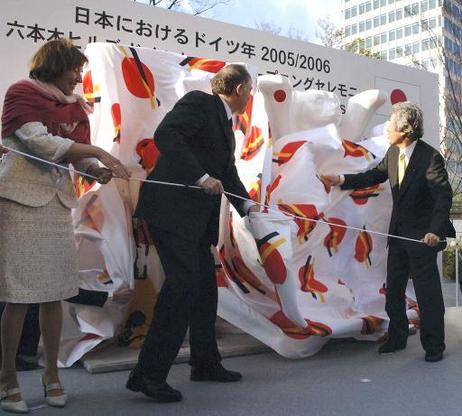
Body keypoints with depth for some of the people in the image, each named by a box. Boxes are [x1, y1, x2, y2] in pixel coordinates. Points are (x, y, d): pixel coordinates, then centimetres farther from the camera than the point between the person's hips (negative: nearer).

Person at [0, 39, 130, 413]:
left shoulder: (75, 105, 16)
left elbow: (81, 156, 8)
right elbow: (39, 142, -16)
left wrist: (99, 170, -15)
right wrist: (99, 152, -17)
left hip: (58, 201, 6)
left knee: (55, 292, 6)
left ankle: (52, 374, 19)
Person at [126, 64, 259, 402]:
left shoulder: (225, 123, 22)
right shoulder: (199, 102, -5)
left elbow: (228, 173, 21)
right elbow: (165, 135, -20)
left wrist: (247, 204, 7)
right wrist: (202, 177, -23)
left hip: (197, 218, 10)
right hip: (172, 209, -10)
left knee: (205, 287, 12)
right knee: (183, 284, -14)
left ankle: (206, 363, 26)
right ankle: (149, 374, -6)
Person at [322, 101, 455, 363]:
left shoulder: (430, 157, -19)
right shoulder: (393, 152, 1)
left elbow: (444, 196, -20)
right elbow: (375, 176, 12)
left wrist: (436, 231, -30)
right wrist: (343, 180, 1)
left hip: (422, 235, -7)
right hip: (398, 233, 7)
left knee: (428, 292, 3)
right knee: (394, 290, 15)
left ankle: (434, 346, 19)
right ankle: (397, 338, 30)